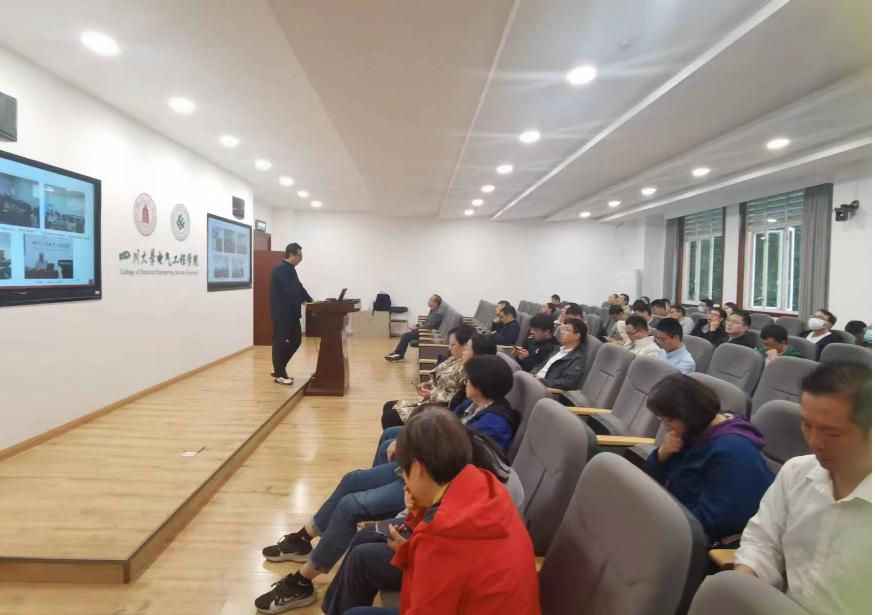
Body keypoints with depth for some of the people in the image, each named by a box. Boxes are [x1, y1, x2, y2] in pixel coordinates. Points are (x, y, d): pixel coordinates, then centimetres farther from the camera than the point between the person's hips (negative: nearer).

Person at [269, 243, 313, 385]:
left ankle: (279, 369, 24)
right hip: (281, 313, -10)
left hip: (291, 312, 10)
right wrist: (304, 302, -21)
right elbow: (289, 291, -23)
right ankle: (279, 374, 11)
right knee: (280, 343, 0)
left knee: (295, 341, 12)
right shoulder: (281, 269, -15)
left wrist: (311, 301, 11)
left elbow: (298, 287, 18)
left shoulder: (290, 269, 16)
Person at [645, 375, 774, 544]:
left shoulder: (732, 450, -24)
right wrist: (661, 455, -10)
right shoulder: (693, 432, 3)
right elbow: (654, 481, 9)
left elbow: (711, 518, -25)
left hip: (716, 543, -8)